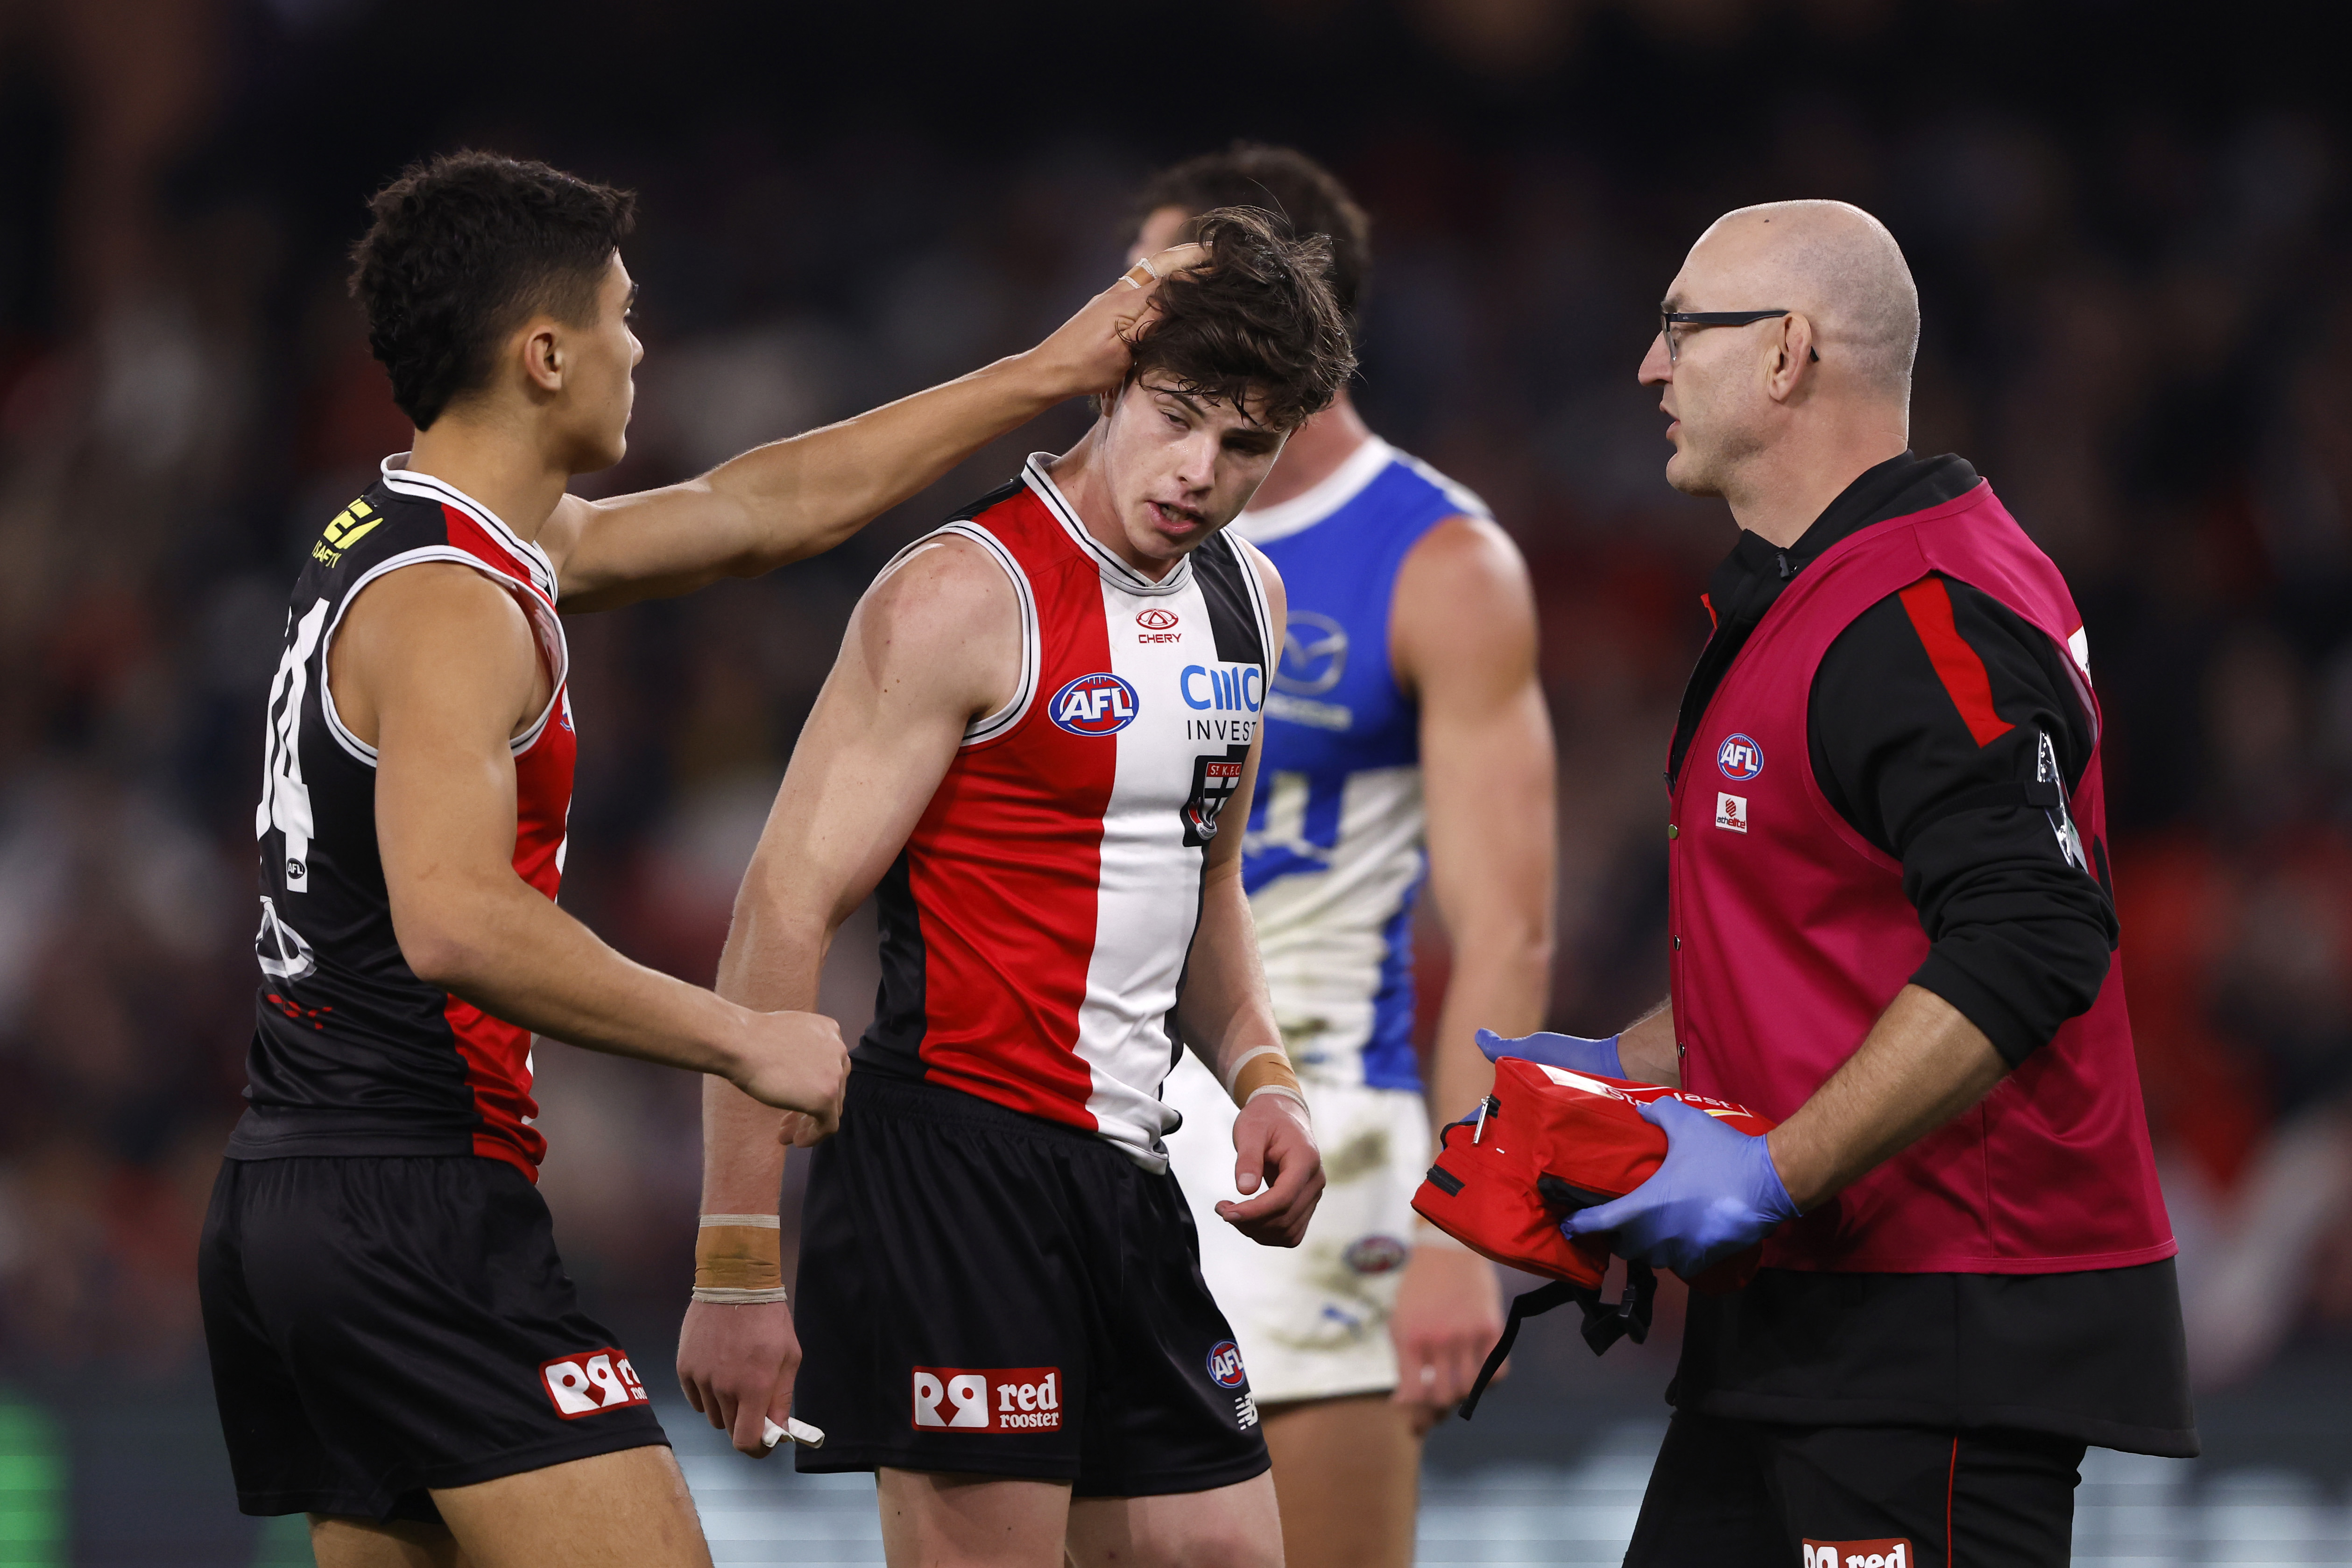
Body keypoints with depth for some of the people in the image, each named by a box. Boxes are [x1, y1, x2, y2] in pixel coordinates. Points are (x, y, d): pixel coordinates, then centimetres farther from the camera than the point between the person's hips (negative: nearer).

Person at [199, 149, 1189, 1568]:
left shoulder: (397, 545, 17)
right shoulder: (449, 607, -15)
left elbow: (766, 508, 24)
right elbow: (455, 921, -28)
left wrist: (1049, 374, 26)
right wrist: (743, 1041, -22)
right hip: (423, 1201, -10)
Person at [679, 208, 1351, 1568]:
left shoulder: (1247, 600, 12)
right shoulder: (964, 597, -12)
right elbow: (787, 913, -14)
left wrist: (1260, 1073, 7)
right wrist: (737, 1273, -19)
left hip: (1128, 1175, 8)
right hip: (963, 1161, -8)